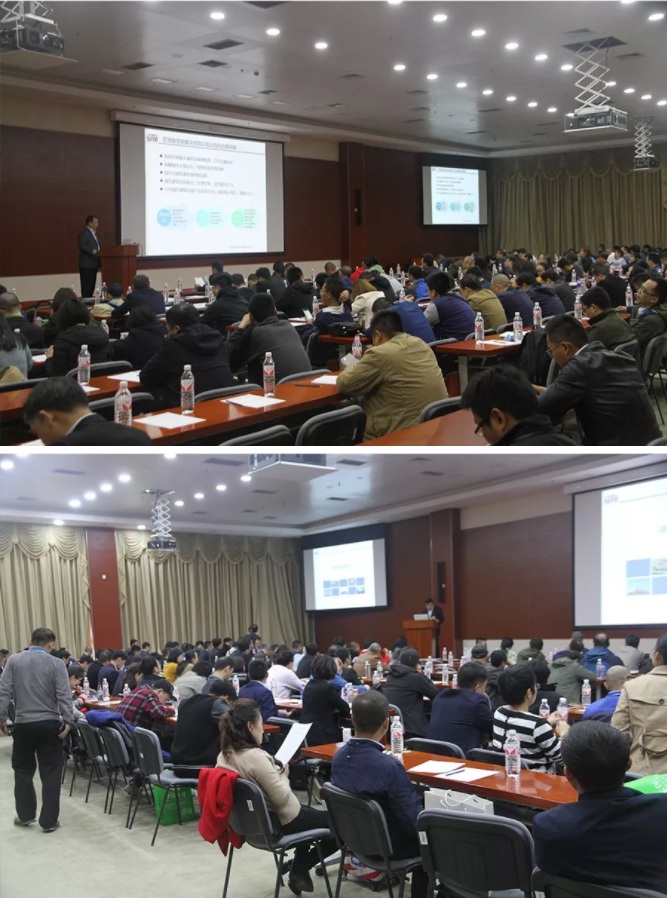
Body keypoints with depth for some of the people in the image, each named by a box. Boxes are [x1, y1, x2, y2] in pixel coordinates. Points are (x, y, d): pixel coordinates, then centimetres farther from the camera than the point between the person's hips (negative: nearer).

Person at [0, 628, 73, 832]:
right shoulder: (56, 663, -2)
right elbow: (64, 695, -10)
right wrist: (67, 721, -9)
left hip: (23, 724, 1)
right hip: (50, 724, -1)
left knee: (23, 770, 18)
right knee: (51, 773, 6)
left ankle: (25, 814, 25)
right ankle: (49, 821, 8)